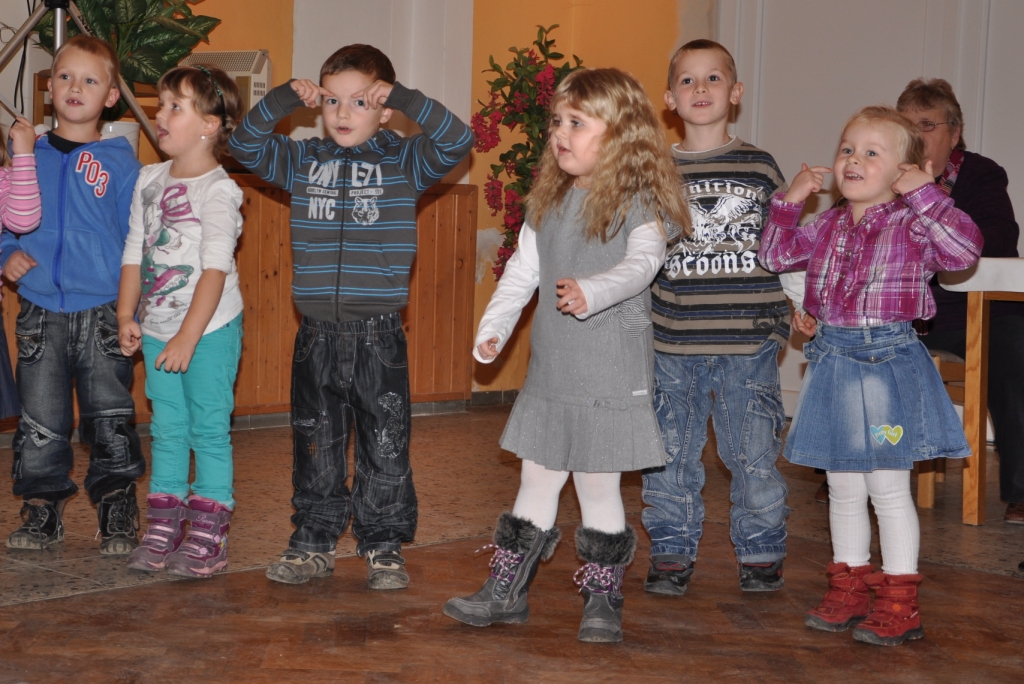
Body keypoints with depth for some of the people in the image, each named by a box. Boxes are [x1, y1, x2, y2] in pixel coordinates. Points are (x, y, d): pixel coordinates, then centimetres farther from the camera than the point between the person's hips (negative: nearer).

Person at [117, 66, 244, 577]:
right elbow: (135, 252, 13)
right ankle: (163, 531, 18)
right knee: (167, 430, 11)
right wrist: (126, 315, 5)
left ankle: (207, 537, 6)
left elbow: (216, 268, -17)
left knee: (209, 430, 0)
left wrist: (188, 337, -20)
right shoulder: (149, 180, 9)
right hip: (157, 329, 6)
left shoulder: (217, 190, -12)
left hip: (210, 329, -6)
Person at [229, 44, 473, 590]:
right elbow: (244, 144, 8)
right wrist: (285, 99, -3)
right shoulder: (303, 161, 9)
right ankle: (314, 543, 22)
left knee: (385, 446, 3)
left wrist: (404, 99, -16)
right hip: (316, 333, 3)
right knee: (315, 444, 11)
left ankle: (385, 547, 15)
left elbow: (458, 141, -11)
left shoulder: (403, 162, 0)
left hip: (378, 333, -3)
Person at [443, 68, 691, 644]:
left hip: (610, 373, -6)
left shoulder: (636, 203, -9)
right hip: (549, 370, 6)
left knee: (598, 484, 2)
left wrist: (593, 291, -43)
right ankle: (506, 593, 23)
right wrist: (493, 329, 5)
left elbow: (641, 262, -25)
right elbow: (522, 271, 14)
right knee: (537, 479, 13)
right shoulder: (548, 201, 10)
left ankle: (603, 601, 16)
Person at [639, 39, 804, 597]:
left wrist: (810, 306, 7)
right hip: (673, 342, 1)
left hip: (748, 341, -1)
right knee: (670, 453, 6)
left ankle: (761, 552, 18)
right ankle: (671, 551, 19)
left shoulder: (759, 167, 5)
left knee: (754, 452, 2)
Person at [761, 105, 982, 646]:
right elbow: (777, 256, 17)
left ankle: (899, 602, 10)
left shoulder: (914, 225, -8)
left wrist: (925, 194, -23)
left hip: (889, 361, -6)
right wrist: (791, 201, 6)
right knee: (842, 487, 14)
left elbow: (965, 250, -24)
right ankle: (849, 589, 26)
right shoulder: (828, 226, 9)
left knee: (888, 489, 0)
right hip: (833, 359, 6)